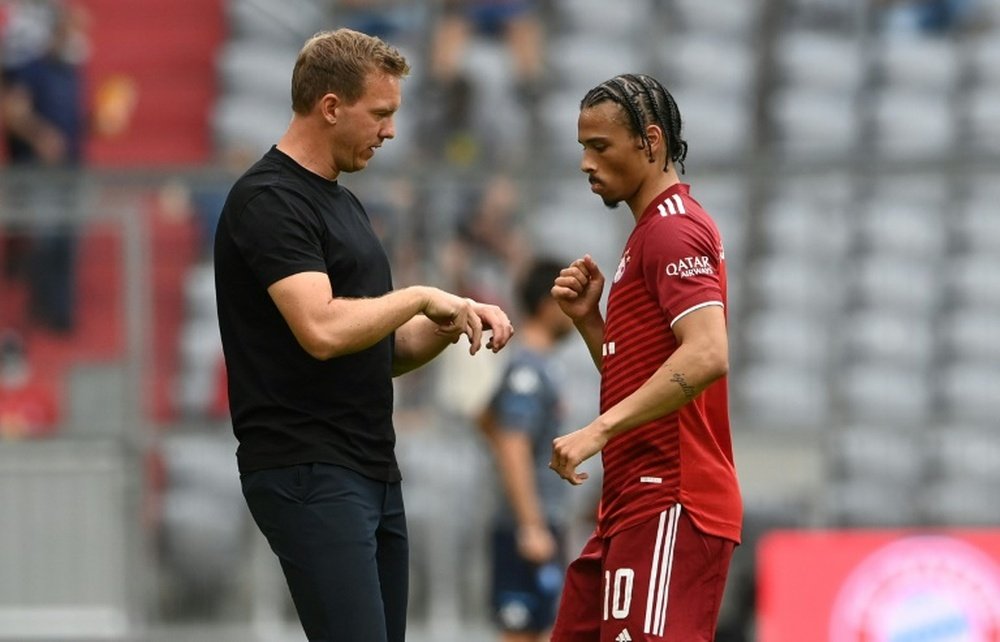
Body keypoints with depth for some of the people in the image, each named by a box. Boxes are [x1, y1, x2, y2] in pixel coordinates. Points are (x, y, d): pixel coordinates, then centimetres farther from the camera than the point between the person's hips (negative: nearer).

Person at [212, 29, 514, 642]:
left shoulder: (344, 203, 18)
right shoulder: (268, 200, -13)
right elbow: (322, 330, -26)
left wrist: (452, 321, 5)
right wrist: (420, 297, -12)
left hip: (372, 472, 10)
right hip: (308, 475, -10)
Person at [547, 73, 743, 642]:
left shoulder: (673, 230, -10)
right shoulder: (653, 232, 23)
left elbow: (707, 356, -25)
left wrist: (599, 430, -27)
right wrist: (588, 318, 10)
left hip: (670, 509, -11)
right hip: (632, 507, 11)